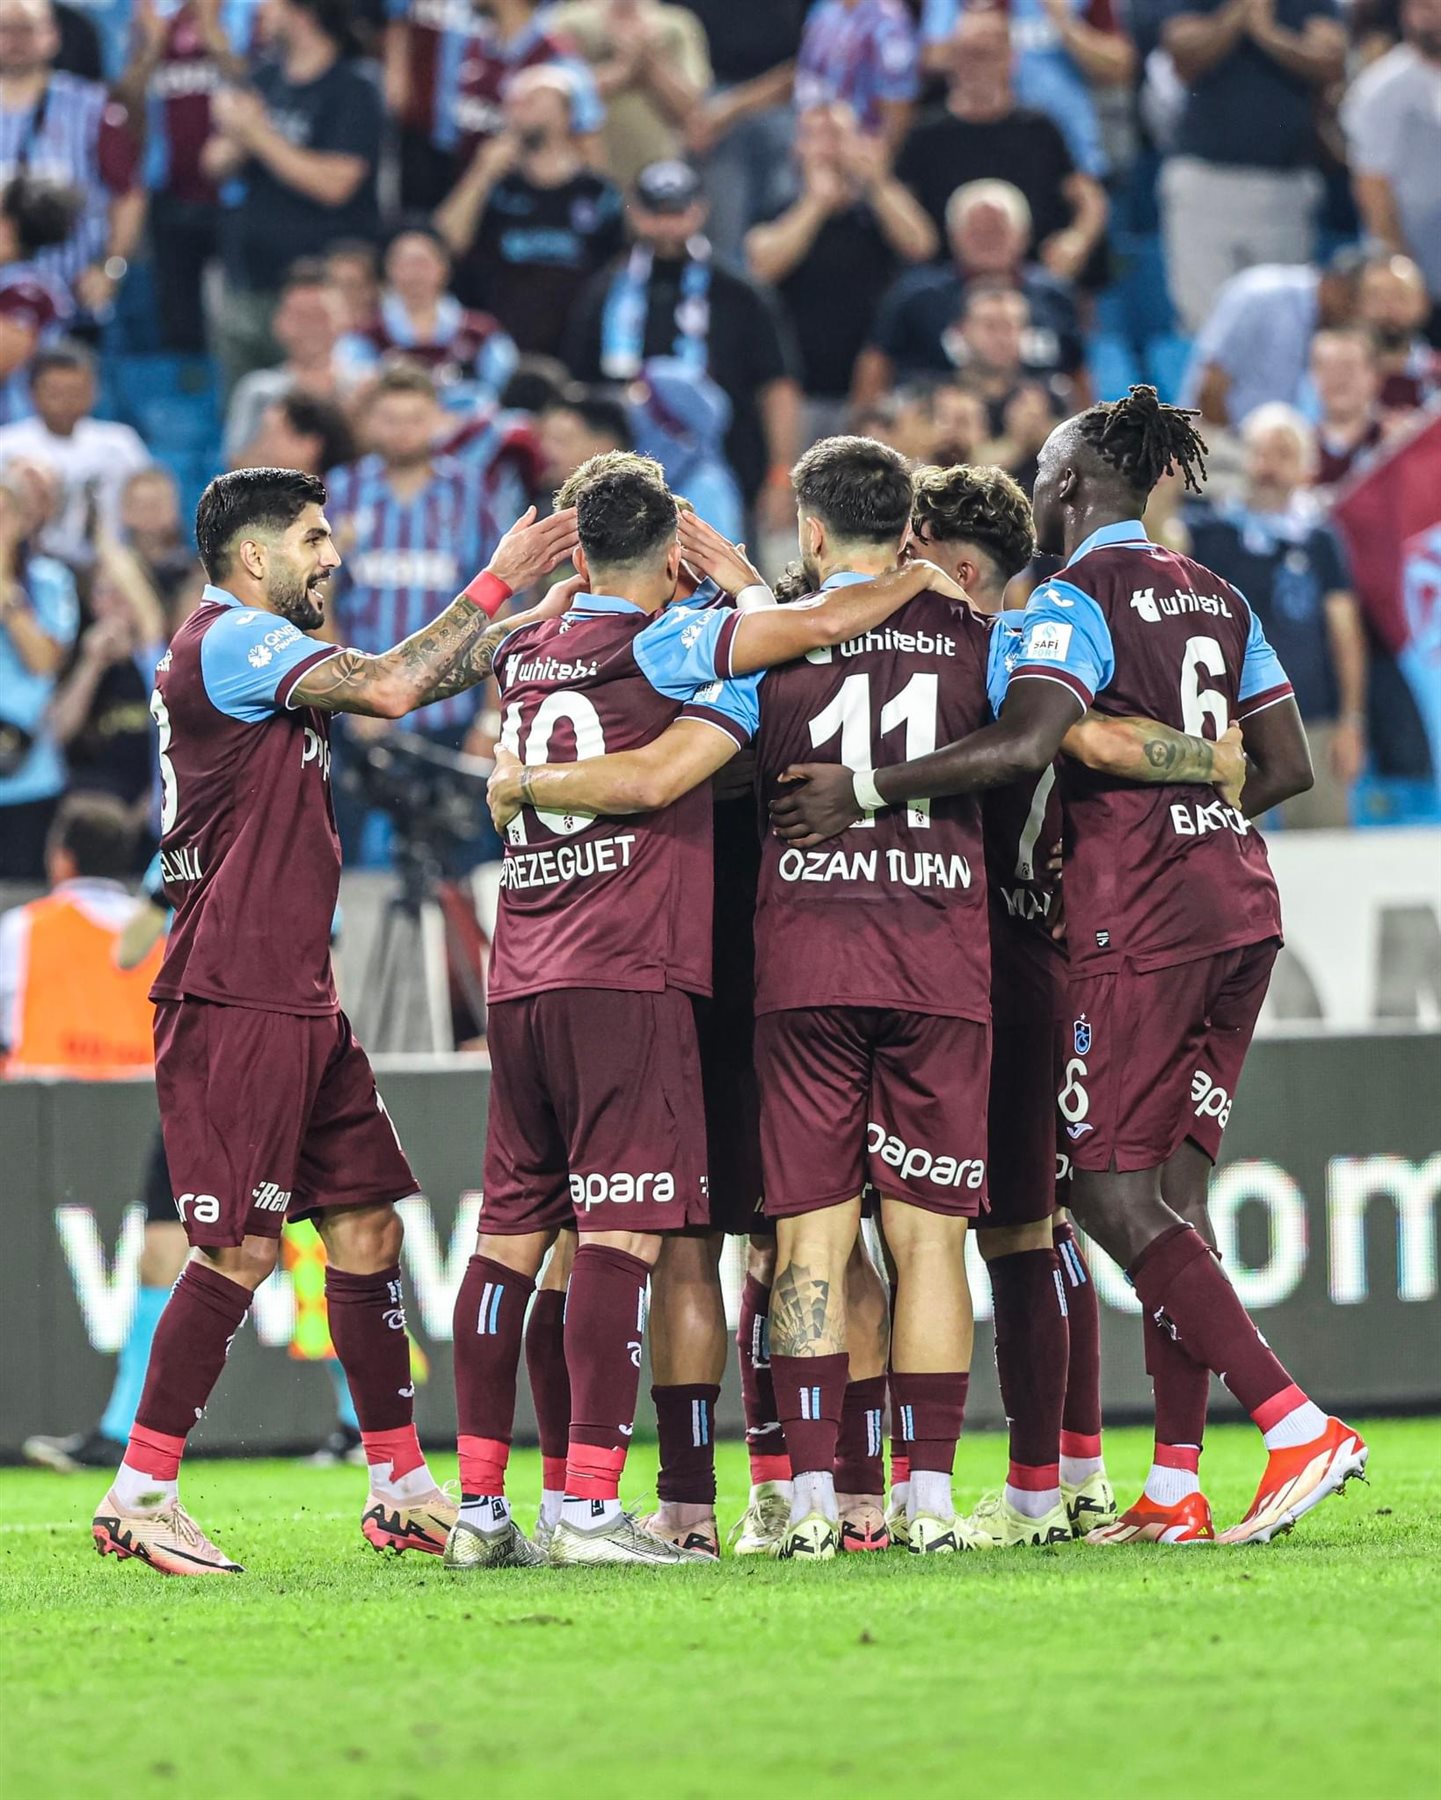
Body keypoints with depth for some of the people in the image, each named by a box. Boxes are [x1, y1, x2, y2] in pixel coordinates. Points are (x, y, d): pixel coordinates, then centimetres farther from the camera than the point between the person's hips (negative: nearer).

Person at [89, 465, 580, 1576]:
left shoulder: (259, 653, 20)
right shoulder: (229, 642, -11)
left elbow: (412, 679, 23)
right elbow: (390, 689, -20)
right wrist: (498, 583, -11)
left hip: (298, 1001, 10)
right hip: (232, 997, -10)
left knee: (367, 1225, 8)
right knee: (243, 1247, -11)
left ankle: (401, 1486, 12)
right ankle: (141, 1493, -6)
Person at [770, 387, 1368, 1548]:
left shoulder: (1077, 599, -8)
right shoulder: (1216, 598, 15)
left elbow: (1025, 744, -24)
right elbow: (1287, 764, 16)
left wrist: (866, 792, -23)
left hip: (1137, 925, -8)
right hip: (1237, 908, 8)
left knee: (1115, 1194, -6)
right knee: (1171, 1194, 8)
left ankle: (1296, 1423, -17)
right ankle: (1175, 1487, 4)